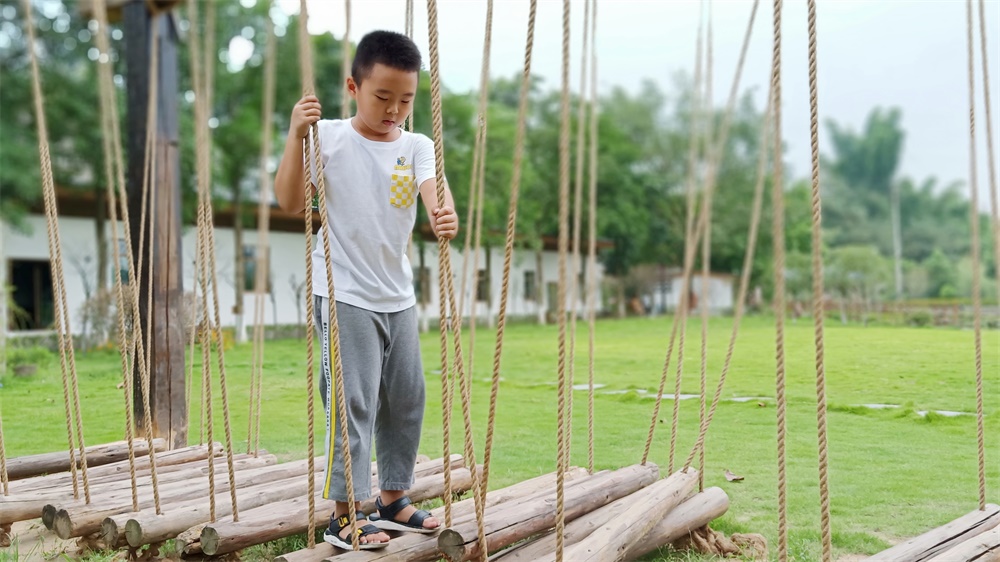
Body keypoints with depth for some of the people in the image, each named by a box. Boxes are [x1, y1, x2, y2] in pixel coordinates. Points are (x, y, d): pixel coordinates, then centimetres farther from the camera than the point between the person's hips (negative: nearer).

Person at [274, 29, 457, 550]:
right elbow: (290, 201, -15)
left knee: (406, 399, 13)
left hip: (398, 296, 5)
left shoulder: (416, 146, 2)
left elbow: (434, 188, -18)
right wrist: (297, 135, -27)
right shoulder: (329, 137, -8)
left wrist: (444, 215, -41)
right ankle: (344, 514, 6)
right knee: (353, 402, -6)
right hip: (343, 295, -5)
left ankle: (393, 499, 30)